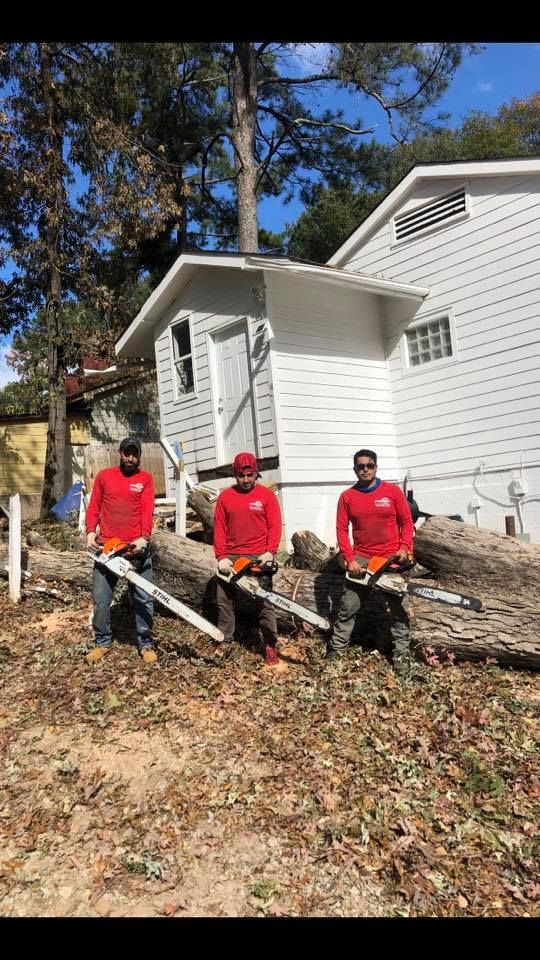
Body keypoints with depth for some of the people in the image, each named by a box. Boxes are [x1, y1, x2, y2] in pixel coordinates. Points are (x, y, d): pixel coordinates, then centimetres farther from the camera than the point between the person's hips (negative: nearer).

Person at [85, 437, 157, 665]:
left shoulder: (146, 479, 4)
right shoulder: (104, 476, 9)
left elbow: (147, 511, -6)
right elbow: (94, 507, 9)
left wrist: (144, 537, -21)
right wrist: (91, 532, -6)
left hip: (137, 547, -1)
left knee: (143, 599, 3)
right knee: (100, 599, 6)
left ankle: (146, 644, 16)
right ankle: (103, 642, 23)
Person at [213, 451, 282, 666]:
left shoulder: (267, 495, 0)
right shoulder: (225, 496, 5)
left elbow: (275, 526, -4)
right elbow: (219, 528, 3)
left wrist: (270, 552, -16)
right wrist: (221, 556, -6)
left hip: (259, 557, -3)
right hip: (231, 557, 3)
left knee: (264, 601, 0)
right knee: (224, 600, 9)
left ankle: (270, 646, 8)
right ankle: (224, 641, 23)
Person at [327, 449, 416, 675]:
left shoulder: (392, 491, -1)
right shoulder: (347, 496, 1)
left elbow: (407, 522, 3)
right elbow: (342, 530, 1)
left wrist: (404, 548, -10)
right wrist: (350, 560, -7)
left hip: (391, 558, 0)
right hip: (361, 560, 1)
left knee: (399, 609, 6)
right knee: (347, 607, 4)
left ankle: (402, 653, 18)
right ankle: (336, 649, 15)